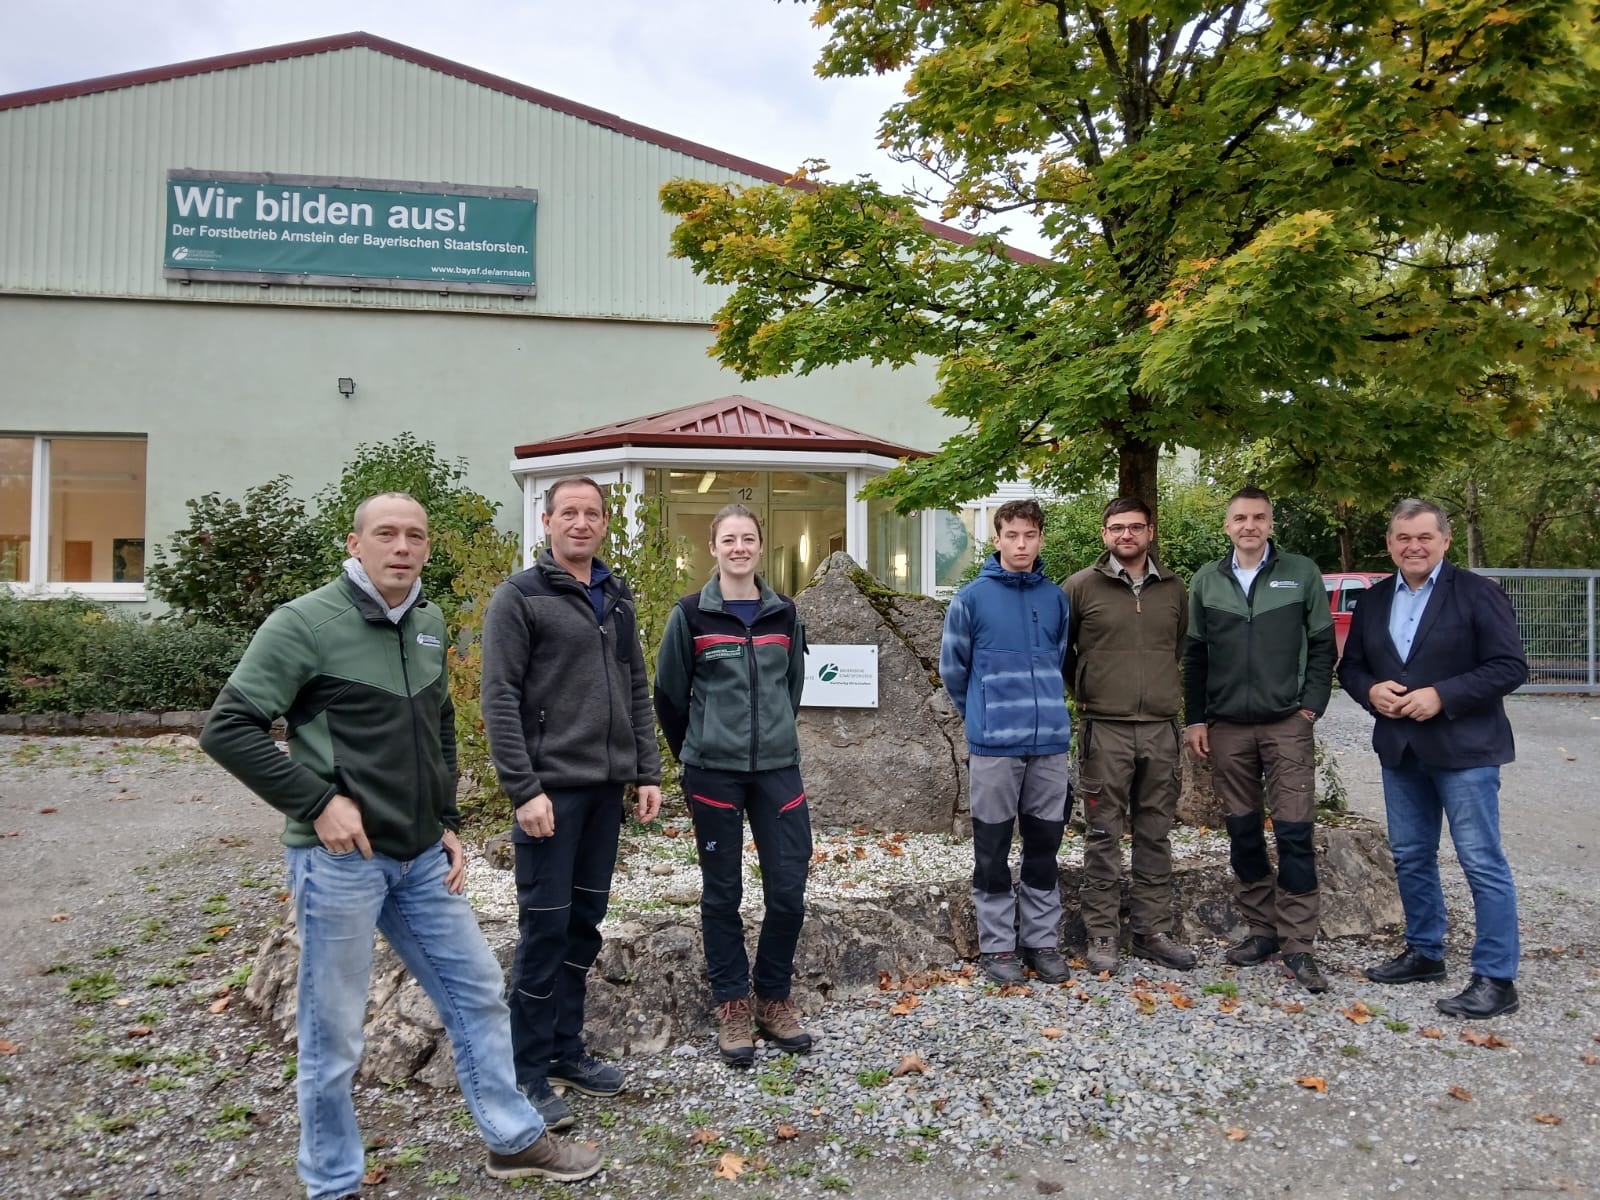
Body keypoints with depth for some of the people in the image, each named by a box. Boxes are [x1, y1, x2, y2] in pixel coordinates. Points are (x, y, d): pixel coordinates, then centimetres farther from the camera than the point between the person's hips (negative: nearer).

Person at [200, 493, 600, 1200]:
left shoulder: (429, 624, 8)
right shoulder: (306, 623, -12)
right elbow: (227, 728, -13)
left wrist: (447, 822, 12)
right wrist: (317, 801, -18)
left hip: (422, 858, 7)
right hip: (339, 858, -6)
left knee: (478, 992, 13)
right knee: (333, 1035, 7)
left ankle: (514, 1140, 30)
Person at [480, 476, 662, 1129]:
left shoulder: (617, 598, 13)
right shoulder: (520, 596, -6)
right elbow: (499, 699, -12)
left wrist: (647, 771, 9)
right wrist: (524, 789, -17)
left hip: (606, 787, 6)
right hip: (551, 787, -6)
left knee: (585, 924, 14)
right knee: (544, 927, 0)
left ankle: (567, 1049, 27)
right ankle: (529, 1072, 13)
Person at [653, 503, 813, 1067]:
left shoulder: (784, 613, 6)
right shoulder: (692, 614, -4)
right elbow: (669, 694, 3)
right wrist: (694, 753, 9)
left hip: (778, 769, 3)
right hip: (714, 773, -3)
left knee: (788, 891, 3)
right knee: (722, 893, 6)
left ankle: (774, 999, 22)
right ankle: (732, 1006, 21)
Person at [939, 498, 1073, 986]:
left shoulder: (1055, 598, 6)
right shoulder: (972, 598, -4)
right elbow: (952, 668, 4)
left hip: (1050, 741, 3)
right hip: (994, 744, -3)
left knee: (1044, 847, 12)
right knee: (992, 851, 5)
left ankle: (1044, 941, 25)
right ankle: (997, 946, 17)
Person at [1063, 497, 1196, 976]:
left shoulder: (1173, 589, 9)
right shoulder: (1081, 586, -2)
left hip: (1161, 730, 4)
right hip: (1105, 730, -3)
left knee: (1155, 836, 10)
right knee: (1104, 837, 1)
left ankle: (1153, 931, 21)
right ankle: (1102, 935, 11)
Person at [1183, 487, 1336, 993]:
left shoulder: (1301, 573, 2)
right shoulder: (1206, 581, 7)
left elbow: (1322, 645, 4)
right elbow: (1195, 656, 9)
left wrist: (1311, 705, -4)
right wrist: (1195, 720, 4)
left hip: (1287, 724, -2)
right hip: (1227, 727, 2)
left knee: (1294, 832, -5)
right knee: (1243, 832, 8)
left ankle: (1297, 944, 3)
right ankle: (1262, 929, 21)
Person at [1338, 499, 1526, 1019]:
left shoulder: (1477, 593, -7)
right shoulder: (1374, 600, 9)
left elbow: (1511, 666, -12)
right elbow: (1350, 665, 14)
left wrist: (1442, 695, -20)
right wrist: (1371, 691, -8)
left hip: (1464, 747, -6)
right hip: (1400, 749, 6)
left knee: (1483, 862, -2)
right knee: (1410, 856, 14)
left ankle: (1495, 978, 7)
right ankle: (1424, 952, 30)